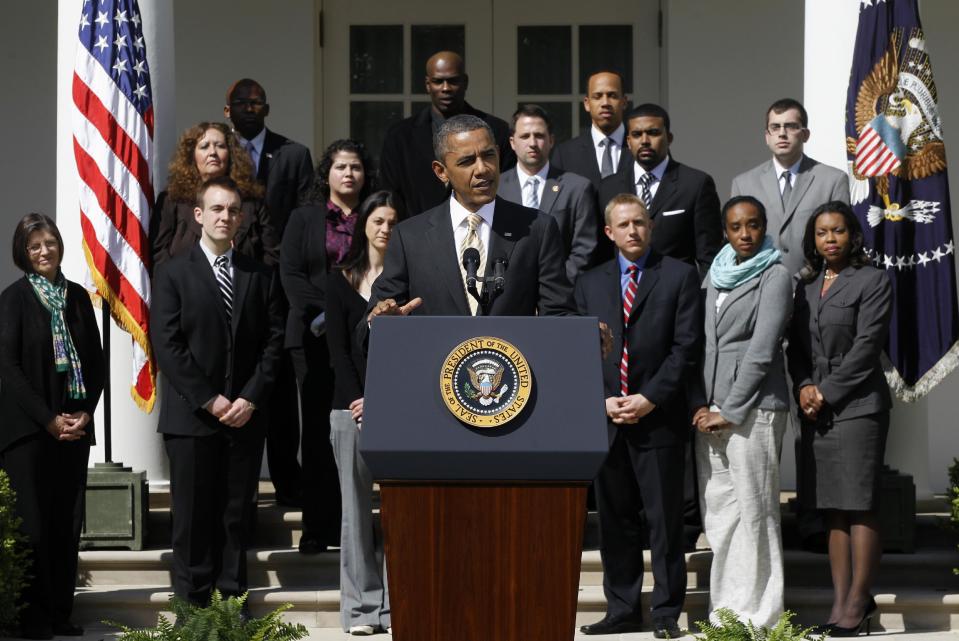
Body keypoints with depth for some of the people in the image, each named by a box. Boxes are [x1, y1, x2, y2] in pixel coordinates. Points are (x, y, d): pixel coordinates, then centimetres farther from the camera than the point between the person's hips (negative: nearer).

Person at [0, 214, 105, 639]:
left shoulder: (77, 296, 11)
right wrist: (49, 420, -12)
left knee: (67, 521, 4)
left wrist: (85, 413, -2)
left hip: (74, 425, 4)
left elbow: (96, 361, 13)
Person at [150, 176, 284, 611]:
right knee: (193, 517, -2)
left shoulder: (261, 277, 13)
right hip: (190, 416, -3)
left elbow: (273, 342, 7)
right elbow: (166, 344, -4)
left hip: (245, 415, 3)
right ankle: (192, 605, 3)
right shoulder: (173, 274, 3)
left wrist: (251, 398, -6)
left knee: (237, 517, 4)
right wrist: (208, 400, -10)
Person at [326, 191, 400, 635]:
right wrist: (361, 402, -7)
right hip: (352, 407, 1)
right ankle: (361, 608, 3)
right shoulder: (341, 280, 10)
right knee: (356, 509, 1)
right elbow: (338, 348, 5)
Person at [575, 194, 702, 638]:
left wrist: (649, 399, -12)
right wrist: (602, 401, -4)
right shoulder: (590, 283, 14)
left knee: (665, 520, -1)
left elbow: (686, 346, -4)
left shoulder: (679, 276, 3)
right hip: (605, 420, 4)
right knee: (614, 519, 7)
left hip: (659, 419, -4)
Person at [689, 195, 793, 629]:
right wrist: (699, 405, 0)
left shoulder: (775, 276, -3)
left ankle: (758, 616, -2)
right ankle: (726, 610, 12)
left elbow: (761, 351, -10)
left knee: (753, 511, -6)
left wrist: (729, 412, -12)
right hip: (709, 411, 6)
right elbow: (697, 344, 13)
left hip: (753, 408, -6)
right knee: (717, 512, 6)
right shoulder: (714, 276, 16)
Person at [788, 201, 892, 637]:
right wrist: (804, 386, -3)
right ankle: (840, 600, 7)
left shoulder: (872, 281, -2)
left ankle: (858, 601, -5)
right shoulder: (806, 285, 16)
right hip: (815, 409, 6)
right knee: (832, 509, 5)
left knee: (859, 506, -7)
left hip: (857, 405, -6)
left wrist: (826, 392, -11)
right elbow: (796, 344, 15)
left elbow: (866, 347, -9)